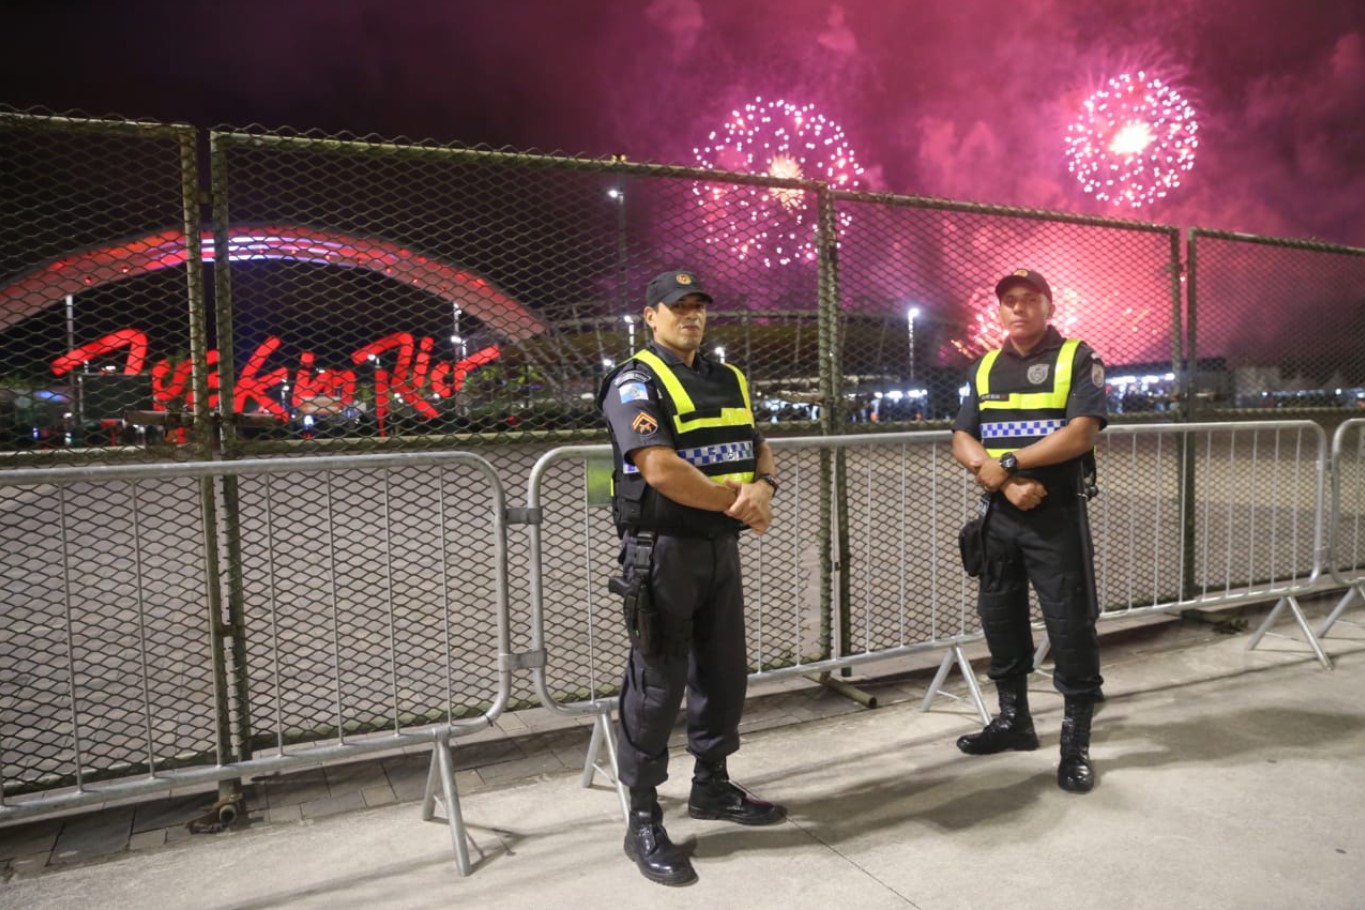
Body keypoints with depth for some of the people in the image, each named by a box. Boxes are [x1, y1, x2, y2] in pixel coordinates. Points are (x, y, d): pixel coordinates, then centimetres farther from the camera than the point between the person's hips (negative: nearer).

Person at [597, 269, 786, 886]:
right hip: (663, 551, -7)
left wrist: (763, 486, -10)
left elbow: (759, 449, 14)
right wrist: (737, 503, -13)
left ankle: (711, 785, 35)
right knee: (657, 683, -1)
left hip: (722, 548, 8)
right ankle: (643, 821, 12)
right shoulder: (635, 382, -9)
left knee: (725, 672, 16)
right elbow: (661, 470, -21)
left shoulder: (729, 380, 15)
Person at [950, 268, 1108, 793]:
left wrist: (1008, 462, -15)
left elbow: (1081, 433, -16)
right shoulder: (985, 368, 12)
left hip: (1058, 515, -5)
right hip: (1000, 514, 5)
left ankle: (1076, 741, 11)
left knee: (1070, 624, -2)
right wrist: (1004, 482, -13)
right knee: (999, 618, 13)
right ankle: (1013, 719, 30)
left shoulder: (1077, 359, -2)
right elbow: (962, 442, 3)